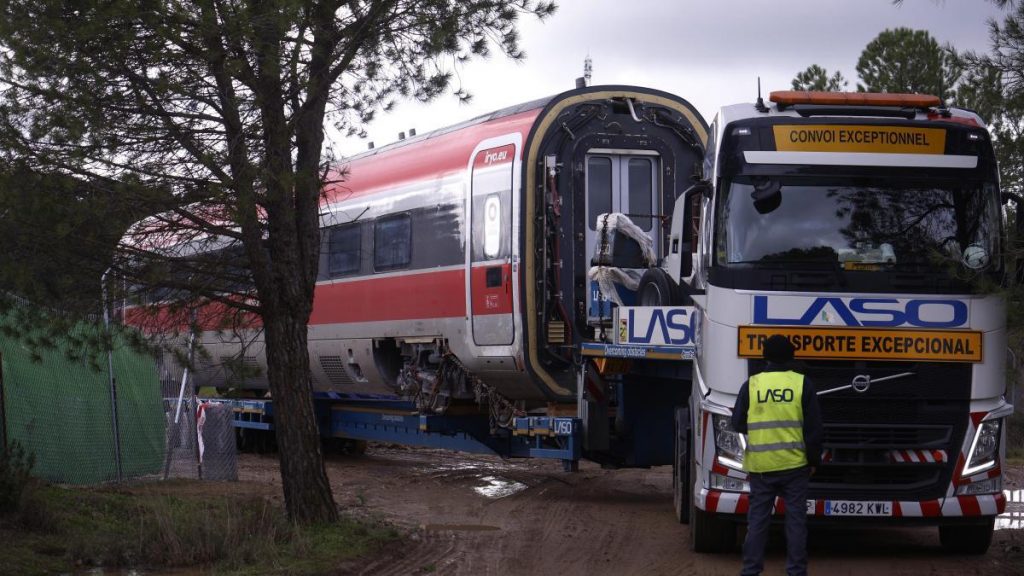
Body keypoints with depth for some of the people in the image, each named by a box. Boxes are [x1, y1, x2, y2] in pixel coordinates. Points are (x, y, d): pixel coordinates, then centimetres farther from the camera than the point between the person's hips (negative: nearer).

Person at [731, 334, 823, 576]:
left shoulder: (751, 384, -2)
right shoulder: (802, 384, -3)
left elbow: (738, 424, 5)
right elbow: (814, 428, -1)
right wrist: (813, 460, 10)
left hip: (760, 466, 1)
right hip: (794, 465, -1)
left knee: (758, 519, 7)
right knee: (796, 519, 5)